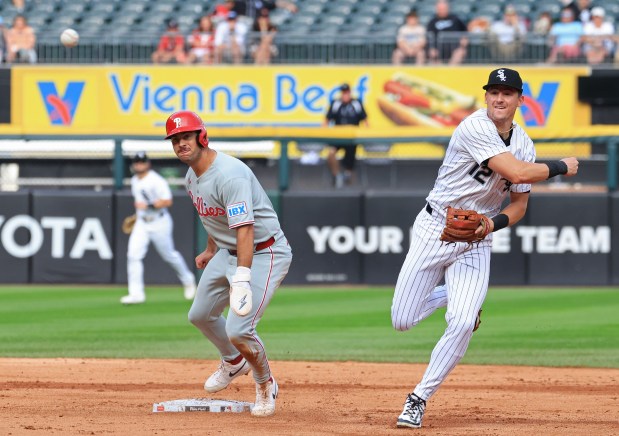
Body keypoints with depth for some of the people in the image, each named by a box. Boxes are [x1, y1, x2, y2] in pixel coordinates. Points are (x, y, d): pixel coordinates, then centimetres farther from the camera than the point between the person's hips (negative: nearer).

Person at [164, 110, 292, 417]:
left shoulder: (229, 175, -28)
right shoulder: (192, 177, 3)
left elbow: (244, 228, -36)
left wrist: (242, 276, -45)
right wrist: (210, 250, 31)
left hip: (263, 253, -10)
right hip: (227, 252, 10)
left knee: (238, 329, -19)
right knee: (200, 315, 19)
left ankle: (265, 385, 9)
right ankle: (234, 363, 47)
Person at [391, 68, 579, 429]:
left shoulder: (524, 145, 2)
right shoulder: (475, 128, -20)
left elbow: (519, 204, 9)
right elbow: (517, 172, -29)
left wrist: (495, 223, -13)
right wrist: (562, 167, -14)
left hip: (476, 241, 3)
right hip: (434, 230, -3)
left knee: (463, 324, -16)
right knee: (403, 321, -5)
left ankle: (420, 399, -2)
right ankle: (448, 295, 29)